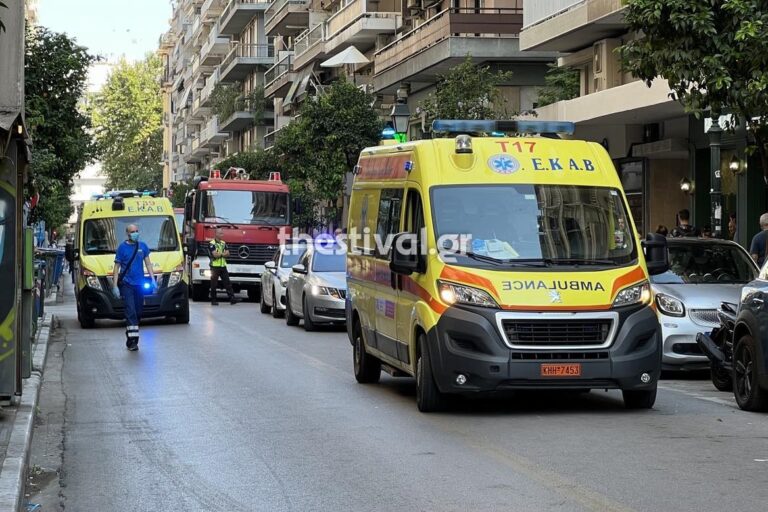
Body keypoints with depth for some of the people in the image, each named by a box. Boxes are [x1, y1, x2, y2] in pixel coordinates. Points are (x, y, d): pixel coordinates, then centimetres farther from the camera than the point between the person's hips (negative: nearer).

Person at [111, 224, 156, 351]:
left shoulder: (142, 246, 8)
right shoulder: (122, 247, -2)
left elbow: (148, 263, 15)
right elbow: (116, 268, -1)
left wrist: (152, 279, 4)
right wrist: (115, 286, -6)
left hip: (139, 284, 4)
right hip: (126, 284, -4)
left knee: (138, 312, 7)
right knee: (130, 311, -13)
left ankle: (131, 339, 19)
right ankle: (132, 340, -16)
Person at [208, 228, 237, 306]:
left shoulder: (223, 243, 13)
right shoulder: (211, 244, -7)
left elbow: (227, 254, 4)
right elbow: (215, 254, -18)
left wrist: (219, 254, -12)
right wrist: (223, 253, -3)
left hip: (223, 266, 5)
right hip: (215, 267, -5)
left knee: (227, 283, 0)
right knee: (214, 285, 1)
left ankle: (232, 298, -3)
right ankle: (213, 300, 8)